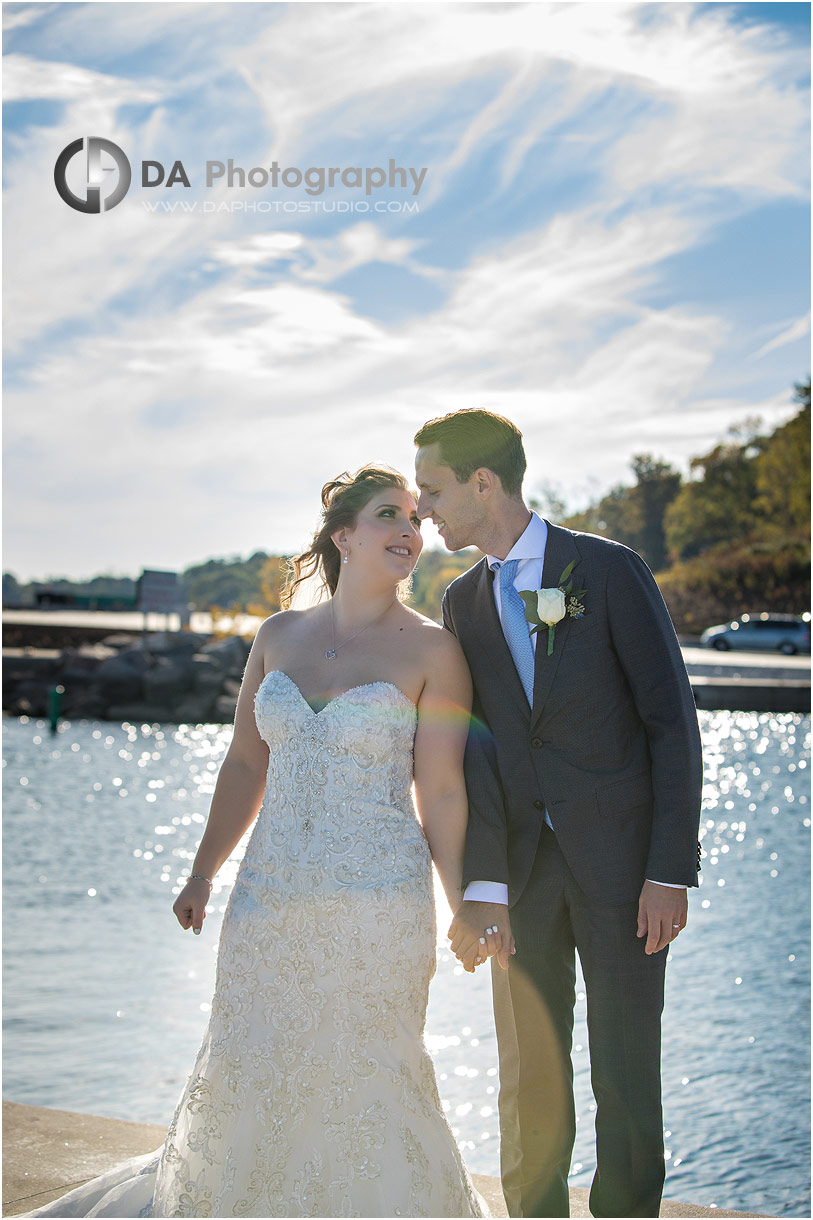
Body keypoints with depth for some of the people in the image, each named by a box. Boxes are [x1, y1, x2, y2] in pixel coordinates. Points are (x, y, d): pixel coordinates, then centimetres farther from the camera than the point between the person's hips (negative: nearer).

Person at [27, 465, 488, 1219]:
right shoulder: (278, 637, 6)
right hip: (270, 895, 3)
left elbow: (441, 791, -5)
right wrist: (202, 875, 11)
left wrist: (464, 909, -6)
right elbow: (245, 766, 11)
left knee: (369, 1080, 6)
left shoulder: (432, 650, -4)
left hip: (378, 902, -3)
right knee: (246, 1074, 12)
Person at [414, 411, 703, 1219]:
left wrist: (671, 871, -12)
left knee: (627, 1083, 3)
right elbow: (471, 748, 0)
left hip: (620, 861, -3)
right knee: (530, 1083, 9)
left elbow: (672, 723, -6)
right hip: (521, 871, 4)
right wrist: (481, 886, -12)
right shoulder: (461, 603, 9)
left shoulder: (611, 571, -5)